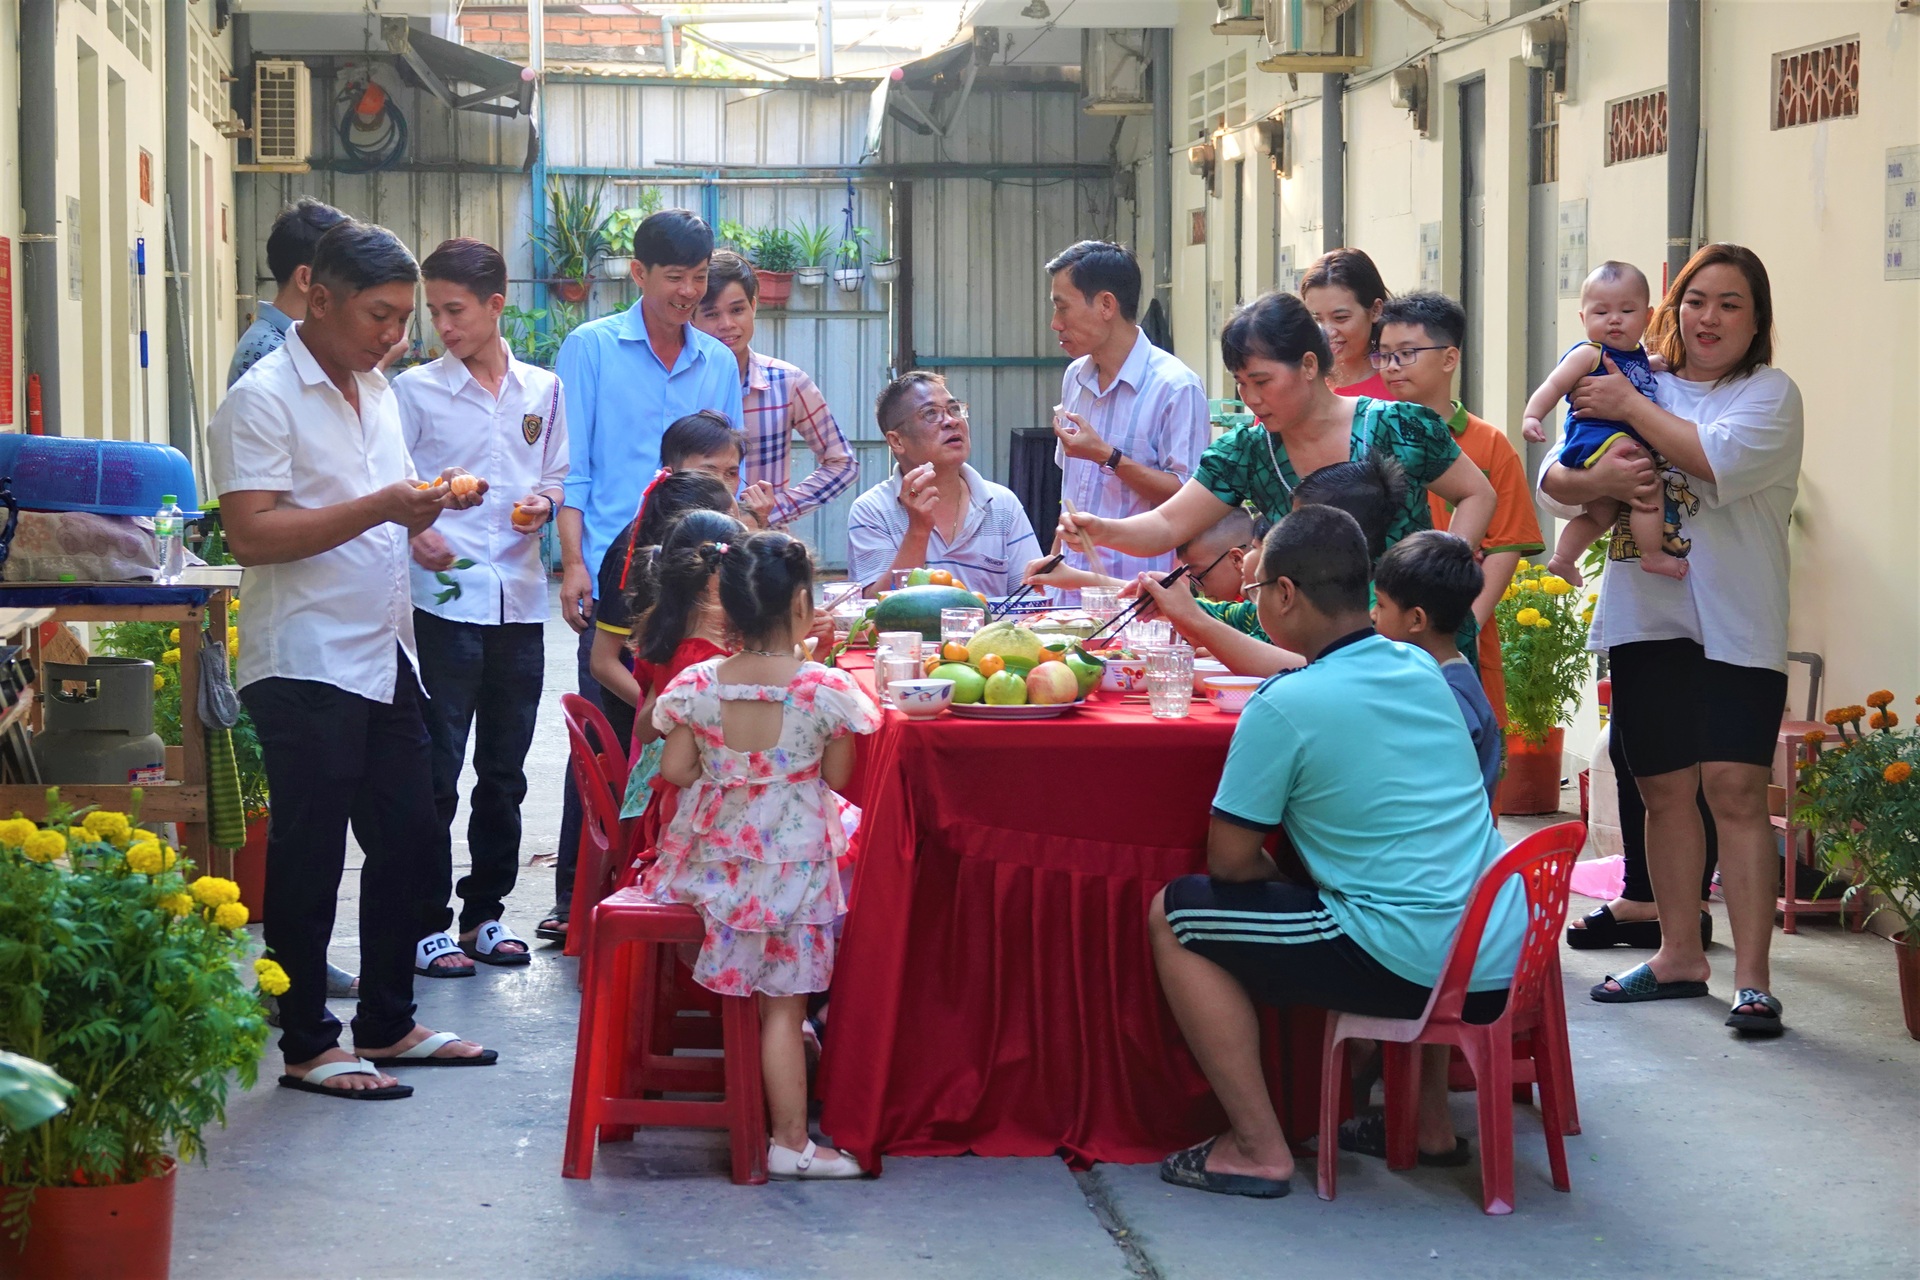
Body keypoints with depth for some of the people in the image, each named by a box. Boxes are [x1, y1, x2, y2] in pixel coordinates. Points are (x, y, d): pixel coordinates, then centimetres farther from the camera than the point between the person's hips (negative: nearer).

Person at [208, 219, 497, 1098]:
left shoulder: (376, 393, 15)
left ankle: (387, 1024, 25)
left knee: (410, 841, 13)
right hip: (305, 669, -9)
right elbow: (252, 534, -20)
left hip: (383, 656, 9)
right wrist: (380, 507, -24)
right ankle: (308, 1048, 9)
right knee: (309, 859, -1)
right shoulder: (264, 399, -12)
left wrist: (432, 504, 4)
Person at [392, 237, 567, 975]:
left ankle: (485, 912, 22)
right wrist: (415, 533, -20)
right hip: (443, 598, -4)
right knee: (434, 770, -3)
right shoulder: (415, 390, 0)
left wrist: (544, 505, -5)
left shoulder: (543, 392, 10)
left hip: (519, 600, 4)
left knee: (504, 771, 11)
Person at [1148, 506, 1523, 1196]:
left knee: (1175, 916, 4)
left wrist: (1282, 882, 16)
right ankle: (1430, 1121, 37)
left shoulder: (1281, 708, -13)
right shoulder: (1419, 668, 10)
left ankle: (1259, 1148, 4)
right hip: (1506, 961, 8)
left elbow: (1230, 860, -5)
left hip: (1415, 970, -8)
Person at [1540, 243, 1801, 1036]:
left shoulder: (1770, 394, 0)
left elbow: (1720, 461, -20)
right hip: (1645, 619, 4)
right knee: (1664, 790, 10)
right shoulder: (1639, 385, 10)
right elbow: (1554, 477, 5)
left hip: (1737, 626, -4)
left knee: (1735, 790, -9)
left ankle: (1752, 977, -6)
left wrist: (1633, 408, -10)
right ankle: (1680, 956, 24)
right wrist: (1598, 479, -17)